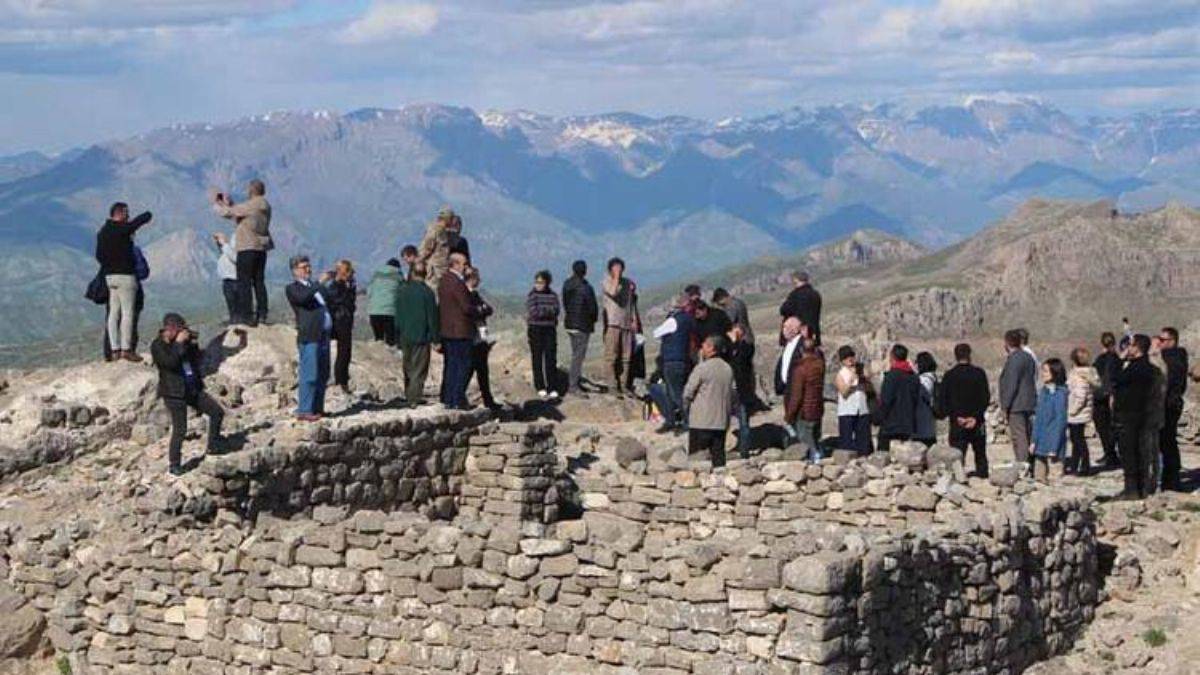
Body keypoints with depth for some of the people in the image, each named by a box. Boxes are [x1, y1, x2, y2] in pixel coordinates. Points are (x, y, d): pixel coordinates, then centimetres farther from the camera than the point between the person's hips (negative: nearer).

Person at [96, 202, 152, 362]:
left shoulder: (102, 232, 11)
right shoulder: (122, 228, -13)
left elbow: (99, 255, 19)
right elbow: (147, 216, -11)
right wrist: (146, 215, 10)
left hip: (109, 275, 8)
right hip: (125, 275, -8)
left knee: (114, 312, 8)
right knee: (128, 312, -5)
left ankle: (115, 349, 9)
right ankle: (126, 349, -6)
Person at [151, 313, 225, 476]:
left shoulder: (182, 340, 11)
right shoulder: (157, 345, -8)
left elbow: (197, 358, 15)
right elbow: (170, 362, -23)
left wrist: (193, 343, -1)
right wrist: (178, 343, -18)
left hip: (193, 388, 7)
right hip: (174, 393, -7)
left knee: (217, 412, 4)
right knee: (180, 429, -7)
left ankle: (213, 446, 19)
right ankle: (173, 464, 5)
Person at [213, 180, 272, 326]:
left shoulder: (249, 206, -14)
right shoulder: (265, 207, 12)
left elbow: (227, 212, -8)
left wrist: (216, 204, 10)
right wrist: (229, 204, 21)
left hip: (248, 248, -8)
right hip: (261, 248, 8)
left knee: (244, 282, -5)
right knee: (259, 282, 12)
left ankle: (246, 316, -8)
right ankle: (262, 315, 13)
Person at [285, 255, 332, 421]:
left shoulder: (315, 287, 22)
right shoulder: (292, 288, 0)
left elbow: (330, 301, 31)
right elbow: (303, 298, -21)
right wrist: (320, 282, -21)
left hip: (323, 337, 8)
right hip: (309, 338, -8)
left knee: (323, 376, 10)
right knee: (309, 376, -11)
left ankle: (318, 408, 16)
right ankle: (304, 411, -9)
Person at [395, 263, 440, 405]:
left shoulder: (402, 290, 3)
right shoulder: (427, 292, -12)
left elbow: (397, 315, 10)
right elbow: (432, 317, -9)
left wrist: (398, 338, 17)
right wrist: (436, 338, -3)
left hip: (405, 336, 5)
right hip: (421, 336, -5)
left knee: (408, 367, 16)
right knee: (419, 369, -1)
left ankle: (408, 395, 22)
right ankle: (415, 397, -6)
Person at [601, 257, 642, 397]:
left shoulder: (629, 283, 14)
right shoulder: (606, 283, -1)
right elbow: (613, 293, -22)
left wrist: (634, 320, 12)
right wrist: (616, 277, -14)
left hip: (627, 324, 5)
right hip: (612, 323, -5)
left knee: (626, 357, 5)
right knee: (612, 356, -6)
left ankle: (625, 385, 10)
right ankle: (614, 385, -4)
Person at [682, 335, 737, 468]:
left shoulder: (701, 368, -12)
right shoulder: (728, 369, 5)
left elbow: (688, 393, -8)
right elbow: (732, 395, 10)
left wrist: (686, 405, 11)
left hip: (701, 422, -5)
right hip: (721, 422, 5)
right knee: (719, 457, 10)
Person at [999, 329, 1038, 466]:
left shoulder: (1013, 360, -16)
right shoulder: (1028, 357, 13)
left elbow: (1011, 385, -20)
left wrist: (1005, 406, -15)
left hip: (1016, 406, -9)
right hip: (1029, 404, 9)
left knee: (1019, 438, -10)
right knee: (1027, 437, 14)